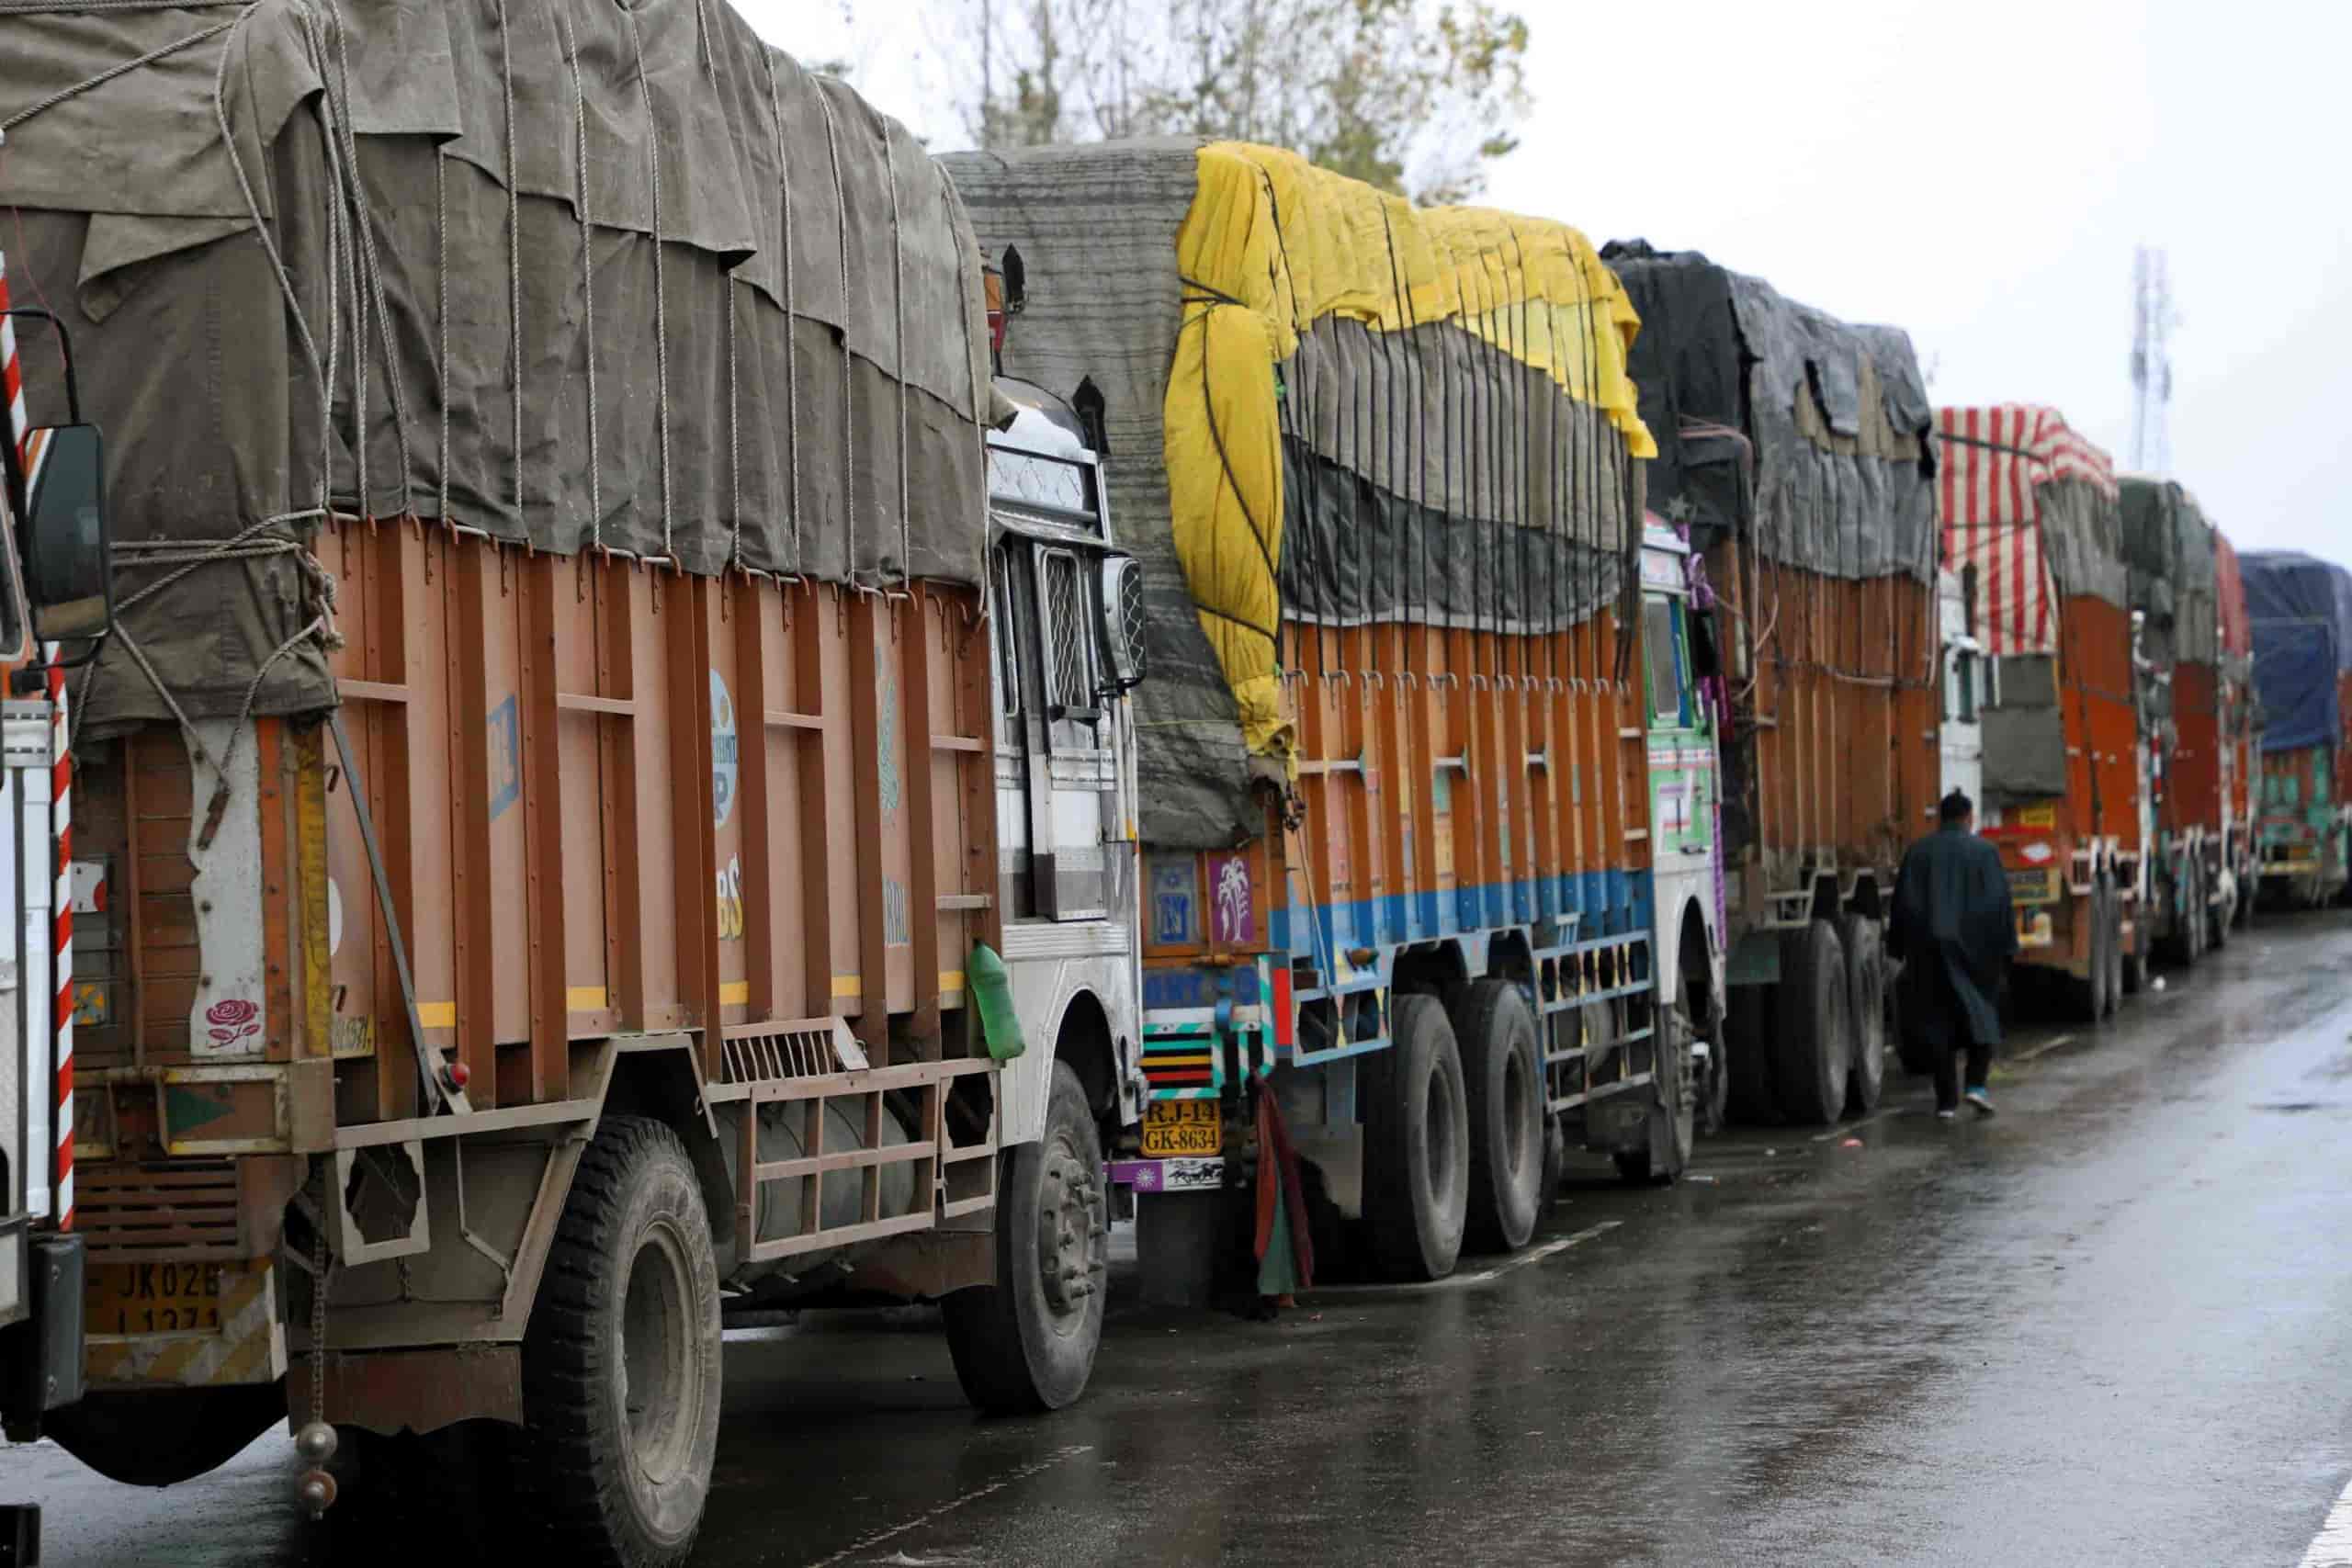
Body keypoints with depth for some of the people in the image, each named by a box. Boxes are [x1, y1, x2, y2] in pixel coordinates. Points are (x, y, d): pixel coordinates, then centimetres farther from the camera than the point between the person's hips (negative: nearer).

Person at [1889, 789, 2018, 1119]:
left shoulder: (1918, 853, 2)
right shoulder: (1984, 852, -4)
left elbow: (1902, 904, 2)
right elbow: (2000, 903, -6)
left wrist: (1899, 950, 8)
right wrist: (2005, 950, -1)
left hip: (1930, 951, 1)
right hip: (1977, 951, -1)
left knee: (1939, 1021, 7)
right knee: (1981, 1016, 13)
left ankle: (1947, 1100, 2)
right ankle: (1976, 1085, -5)